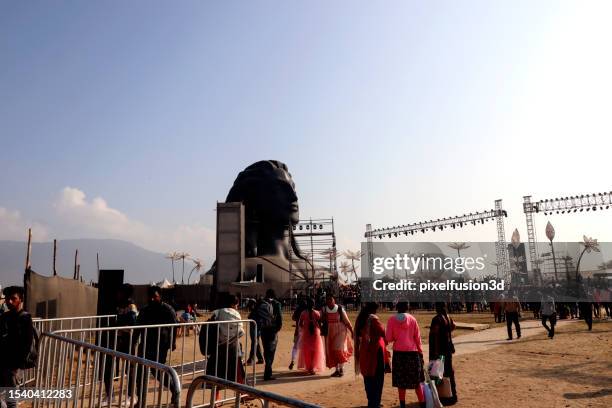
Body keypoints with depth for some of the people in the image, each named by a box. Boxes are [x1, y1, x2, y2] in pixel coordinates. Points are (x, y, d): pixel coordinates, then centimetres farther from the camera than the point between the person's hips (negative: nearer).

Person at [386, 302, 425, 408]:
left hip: (399, 352, -1)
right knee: (416, 380, 14)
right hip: (412, 352, 1)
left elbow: (388, 338, -5)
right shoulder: (412, 319, -2)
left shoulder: (392, 319, -4)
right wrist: (420, 351, 12)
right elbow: (417, 337, 2)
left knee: (401, 380, 9)